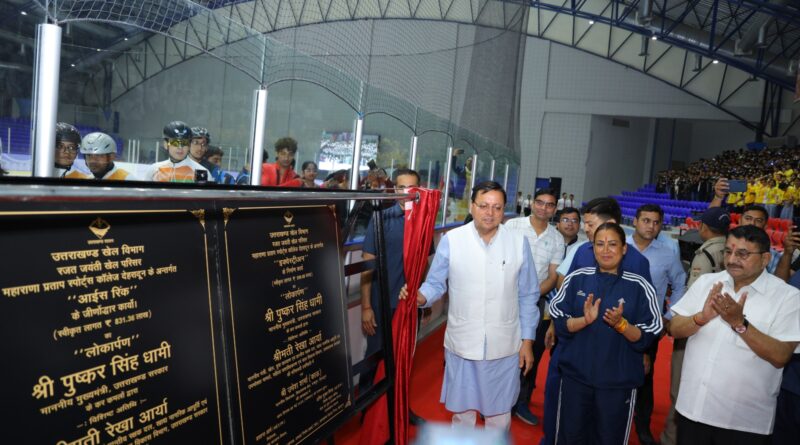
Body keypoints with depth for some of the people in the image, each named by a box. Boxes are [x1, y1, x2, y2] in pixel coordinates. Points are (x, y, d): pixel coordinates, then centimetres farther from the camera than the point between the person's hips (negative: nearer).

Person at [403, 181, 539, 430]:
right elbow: (436, 284, -3)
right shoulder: (451, 240, -9)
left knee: (499, 413, 19)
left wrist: (528, 340, 2)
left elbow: (528, 296, 2)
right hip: (462, 344, 0)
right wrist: (421, 296, -25)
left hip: (504, 346, 1)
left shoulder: (519, 243, -5)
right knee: (462, 410, 20)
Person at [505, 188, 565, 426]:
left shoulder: (557, 238, 4)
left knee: (532, 354, 10)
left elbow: (553, 277, 3)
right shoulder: (513, 225, -4)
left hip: (537, 301, 3)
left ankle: (522, 402, 26)